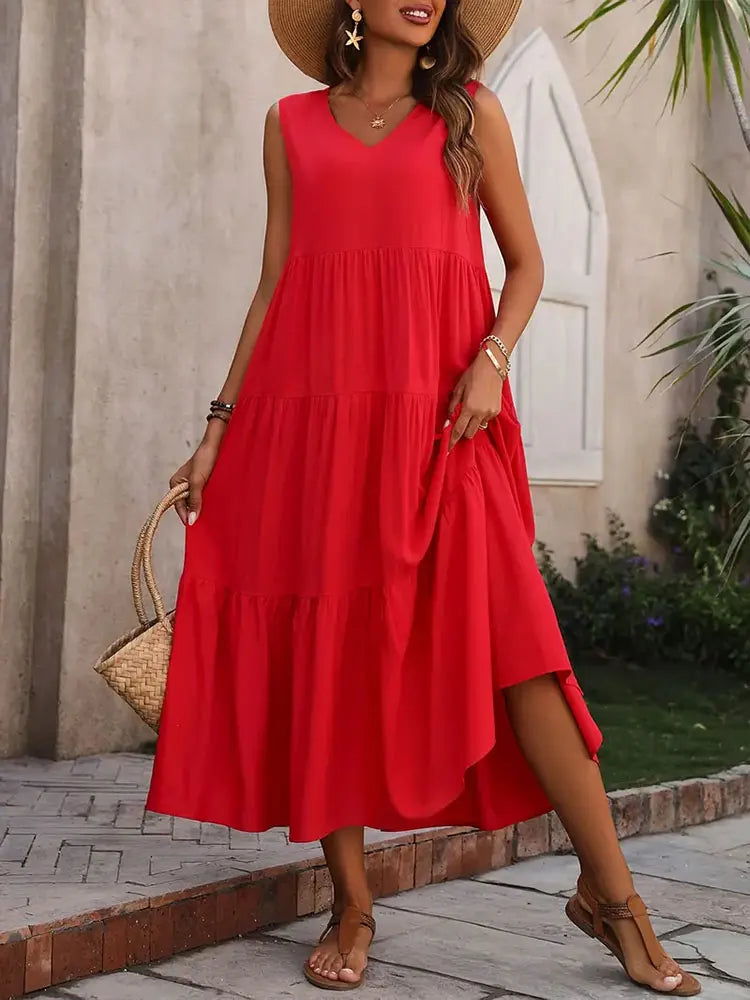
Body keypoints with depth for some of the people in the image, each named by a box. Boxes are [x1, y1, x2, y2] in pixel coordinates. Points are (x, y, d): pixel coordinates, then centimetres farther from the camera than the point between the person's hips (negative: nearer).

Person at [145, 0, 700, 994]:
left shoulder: (469, 111, 12)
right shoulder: (293, 122, 15)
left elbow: (526, 261, 12)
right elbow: (275, 282, 15)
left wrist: (493, 359, -7)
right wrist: (221, 425, 11)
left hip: (434, 417, -2)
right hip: (310, 415, 2)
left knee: (509, 632, -11)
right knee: (322, 648, 0)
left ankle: (610, 892, -3)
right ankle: (351, 906, 11)